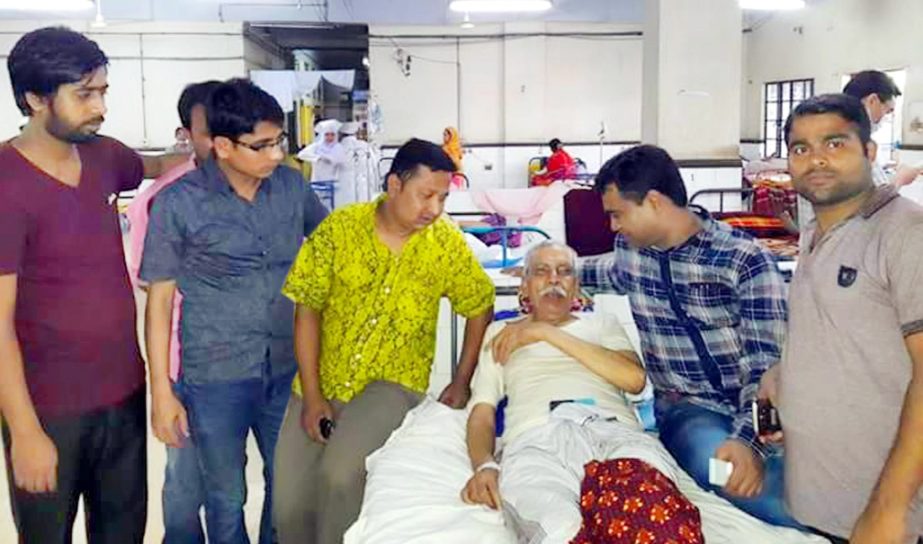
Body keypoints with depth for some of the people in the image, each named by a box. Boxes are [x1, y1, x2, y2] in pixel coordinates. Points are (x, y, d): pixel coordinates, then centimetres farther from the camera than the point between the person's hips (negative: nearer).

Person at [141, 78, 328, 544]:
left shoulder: (291, 186, -2)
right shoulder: (178, 204, -11)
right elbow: (159, 301, -6)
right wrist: (161, 392, -7)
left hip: (288, 369, 3)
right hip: (216, 378, -3)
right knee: (226, 499, 14)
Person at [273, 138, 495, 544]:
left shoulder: (447, 243, -7)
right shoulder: (340, 226, -9)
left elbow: (481, 307, 7)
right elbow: (308, 310, -6)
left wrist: (462, 381, 2)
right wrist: (312, 395, -10)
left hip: (393, 382, -1)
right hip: (322, 381, 2)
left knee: (341, 474, -27)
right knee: (290, 503, -5)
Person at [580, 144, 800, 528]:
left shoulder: (745, 258, -9)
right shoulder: (628, 251, 8)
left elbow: (769, 363, -14)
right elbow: (607, 270, 36)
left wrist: (749, 439, -29)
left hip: (758, 408, -2)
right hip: (690, 410, 2)